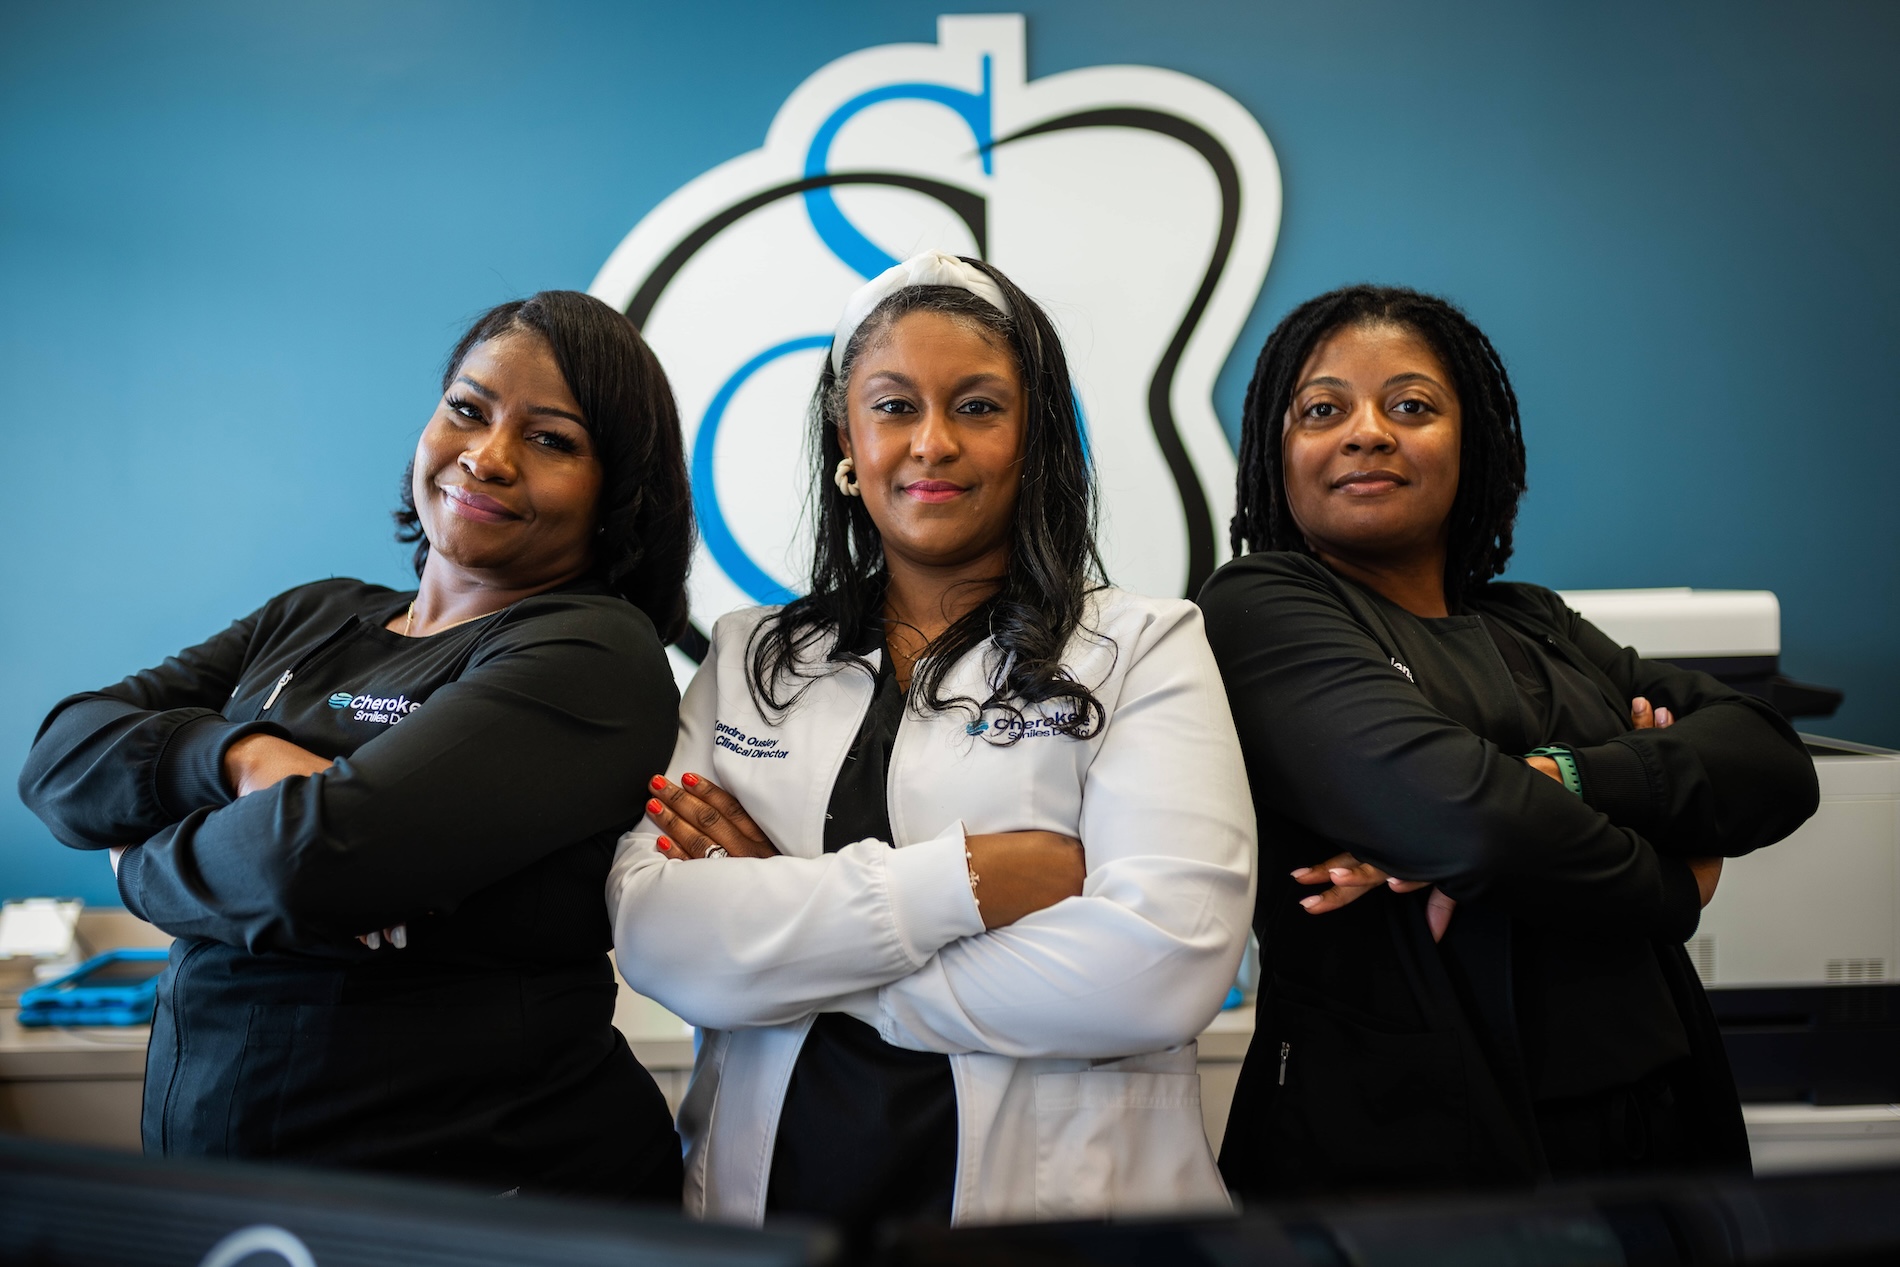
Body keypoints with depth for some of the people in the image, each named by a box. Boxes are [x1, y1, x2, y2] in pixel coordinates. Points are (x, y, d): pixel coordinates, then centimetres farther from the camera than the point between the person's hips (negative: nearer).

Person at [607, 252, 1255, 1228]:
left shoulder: (1143, 648, -2)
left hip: (1064, 1198, -2)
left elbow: (1164, 965, -17)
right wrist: (968, 879, -17)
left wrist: (784, 930, -12)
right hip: (764, 1197, 2)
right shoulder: (749, 658, 7)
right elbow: (655, 936, -8)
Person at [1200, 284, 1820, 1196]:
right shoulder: (1261, 609, -7)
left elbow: (1776, 763, -2)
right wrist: (1671, 885, -6)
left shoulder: (1533, 626, 12)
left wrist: (1560, 782, -20)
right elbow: (1456, 815, -22)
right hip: (1403, 1146, -6)